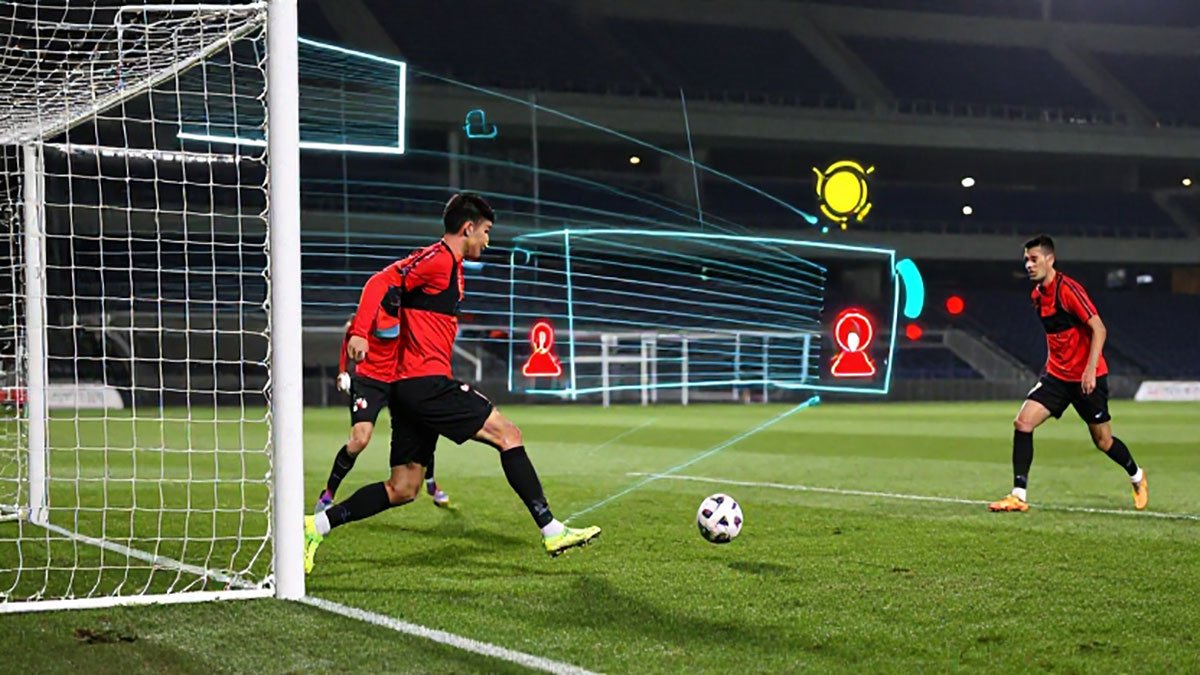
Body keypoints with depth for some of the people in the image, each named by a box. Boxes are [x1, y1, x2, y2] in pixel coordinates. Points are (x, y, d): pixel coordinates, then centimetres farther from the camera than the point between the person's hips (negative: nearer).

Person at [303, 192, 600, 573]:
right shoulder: (438, 259, -8)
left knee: (402, 491, 8)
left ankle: (318, 527, 9)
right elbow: (382, 282, -19)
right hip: (426, 381, -10)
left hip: (413, 386, 10)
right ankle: (552, 531, -8)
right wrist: (359, 333, -29)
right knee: (507, 434, -8)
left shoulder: (450, 267, 22)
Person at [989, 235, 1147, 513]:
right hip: (1057, 375, 7)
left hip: (1087, 378, -7)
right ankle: (1018, 496, -11)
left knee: (1103, 441, 6)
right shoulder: (1037, 294, 6)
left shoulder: (1068, 289, -17)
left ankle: (1137, 476, 36)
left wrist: (1090, 369, -26)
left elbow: (1099, 330, -19)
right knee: (1023, 422, -12)